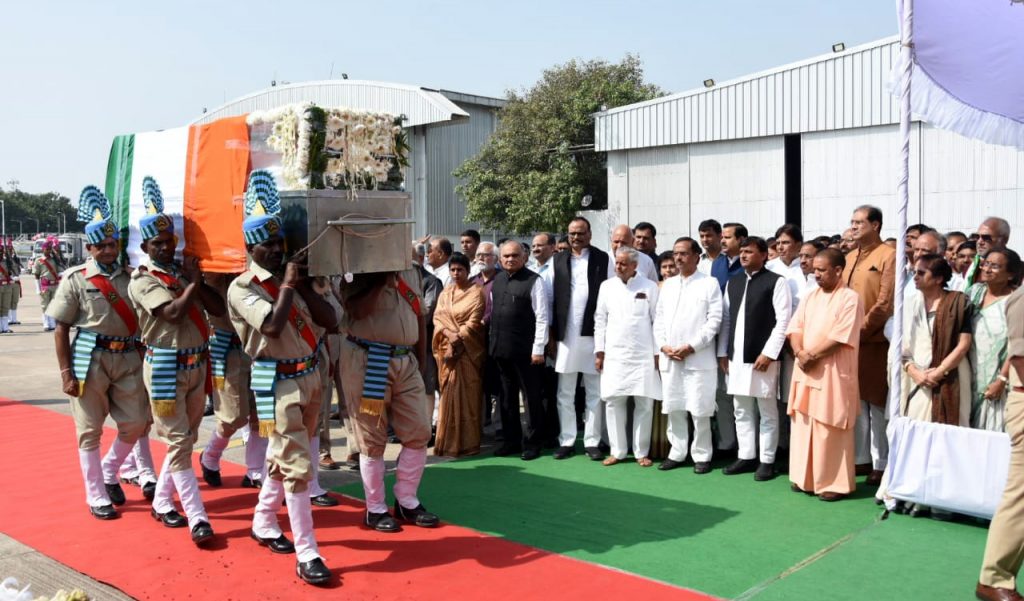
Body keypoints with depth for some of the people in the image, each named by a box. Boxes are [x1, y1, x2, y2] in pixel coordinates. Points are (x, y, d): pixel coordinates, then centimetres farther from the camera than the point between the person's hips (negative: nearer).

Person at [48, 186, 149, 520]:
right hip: (90, 359, -3)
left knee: (136, 423, 6)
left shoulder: (130, 276, 7)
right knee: (90, 430, 5)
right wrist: (66, 373, -9)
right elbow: (61, 329, -3)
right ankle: (97, 498, 18)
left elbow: (144, 318, 14)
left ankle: (109, 472, 34)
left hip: (128, 358, 4)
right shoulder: (75, 279, -3)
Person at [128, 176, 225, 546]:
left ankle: (162, 502, 30)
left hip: (197, 364, 7)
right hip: (166, 367, -6)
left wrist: (194, 281, -9)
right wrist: (193, 283, -10)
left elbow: (218, 309, 1)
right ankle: (198, 518, -3)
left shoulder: (187, 271, 10)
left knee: (185, 439, 15)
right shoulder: (143, 280, -8)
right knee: (178, 443, -4)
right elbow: (172, 313, -22)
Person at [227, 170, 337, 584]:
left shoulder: (293, 277, 9)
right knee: (298, 465, -9)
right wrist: (287, 285, -14)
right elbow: (273, 325, -26)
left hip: (310, 376, 7)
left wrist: (305, 288, -5)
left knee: (284, 458, 19)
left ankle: (263, 523, 38)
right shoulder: (242, 287, -9)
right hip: (278, 382, -7)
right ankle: (307, 555, -3)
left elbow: (331, 322, 4)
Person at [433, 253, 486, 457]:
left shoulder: (476, 292, 0)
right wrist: (449, 334, -12)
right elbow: (438, 317, 5)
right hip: (447, 348, 5)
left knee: (467, 393, -4)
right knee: (449, 393, 4)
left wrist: (458, 338, -16)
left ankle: (467, 442, 0)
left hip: (468, 349, -4)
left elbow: (474, 321, -9)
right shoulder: (445, 293, 16)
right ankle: (448, 441, 9)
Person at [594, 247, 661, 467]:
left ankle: (641, 452, 13)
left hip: (643, 355, -2)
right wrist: (599, 352, 5)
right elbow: (600, 320, 9)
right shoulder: (607, 286, 7)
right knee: (613, 402, 2)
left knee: (644, 404, 2)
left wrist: (658, 352, -2)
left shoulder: (649, 287, 0)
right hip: (614, 355, 2)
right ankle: (617, 450, 14)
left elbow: (657, 321, 1)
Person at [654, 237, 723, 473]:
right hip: (669, 358, 5)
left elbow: (714, 320, -7)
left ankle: (702, 455, 11)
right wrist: (662, 345, -2)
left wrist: (692, 347, -14)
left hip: (698, 358, -5)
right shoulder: (668, 285, 16)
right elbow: (659, 318, 14)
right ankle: (677, 452, 20)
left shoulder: (710, 283, 0)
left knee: (699, 410, -2)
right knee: (673, 408, 8)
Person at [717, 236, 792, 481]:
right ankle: (746, 456, 22)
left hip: (762, 356, -6)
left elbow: (783, 321, -10)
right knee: (741, 411, 12)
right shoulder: (733, 282, 13)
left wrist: (768, 353, -15)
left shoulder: (776, 282, -5)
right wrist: (723, 352, 9)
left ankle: (767, 460, 12)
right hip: (736, 356, 6)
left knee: (767, 412, 4)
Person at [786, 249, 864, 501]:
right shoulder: (810, 297, 12)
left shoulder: (850, 298, -8)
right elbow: (795, 328, 6)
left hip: (833, 374, -7)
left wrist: (811, 355, -14)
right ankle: (806, 477, 20)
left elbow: (840, 337, -17)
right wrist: (800, 352, -12)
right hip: (806, 370, 7)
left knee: (830, 430, -2)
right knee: (803, 425, 10)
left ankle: (834, 483, 8)